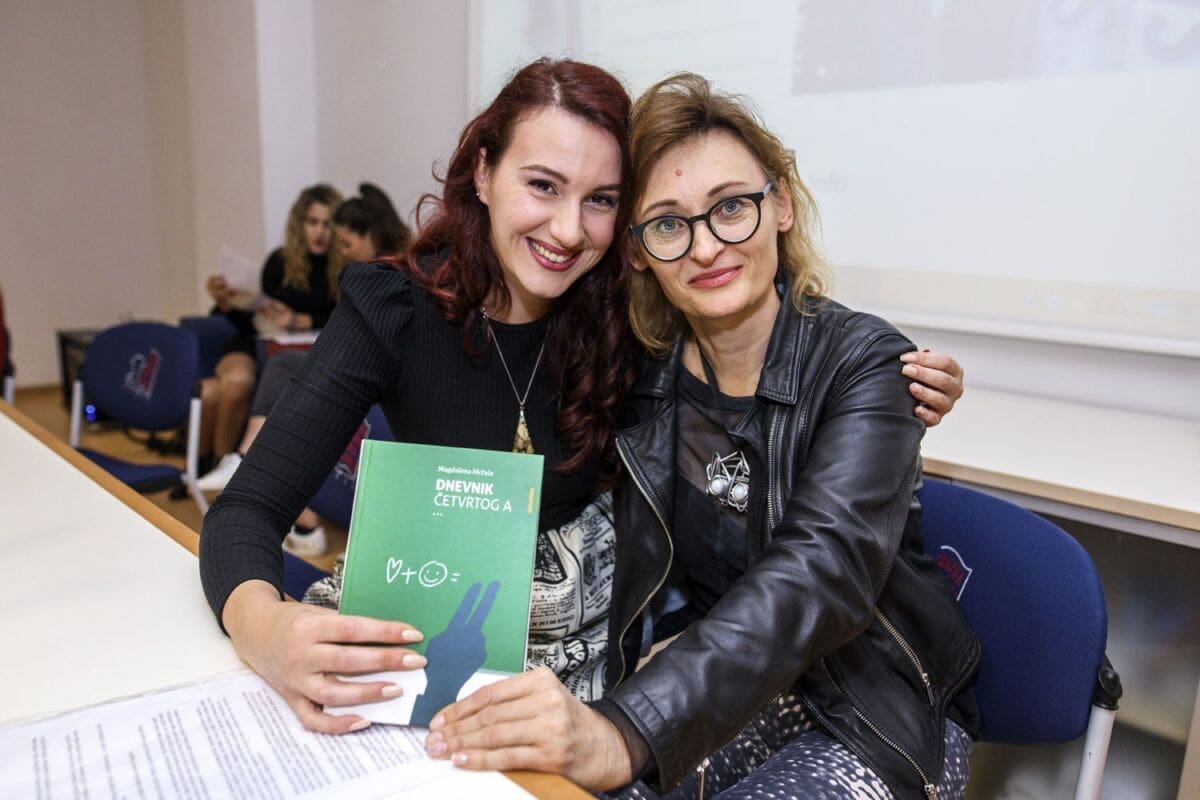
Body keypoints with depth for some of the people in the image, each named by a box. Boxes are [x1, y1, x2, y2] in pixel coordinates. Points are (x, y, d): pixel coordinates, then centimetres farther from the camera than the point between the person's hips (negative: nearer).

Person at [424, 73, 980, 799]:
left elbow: (823, 568, -32)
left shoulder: (861, 361, -17)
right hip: (720, 687, 4)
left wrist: (623, 734, -45)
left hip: (879, 715, -3)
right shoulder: (641, 372, -4)